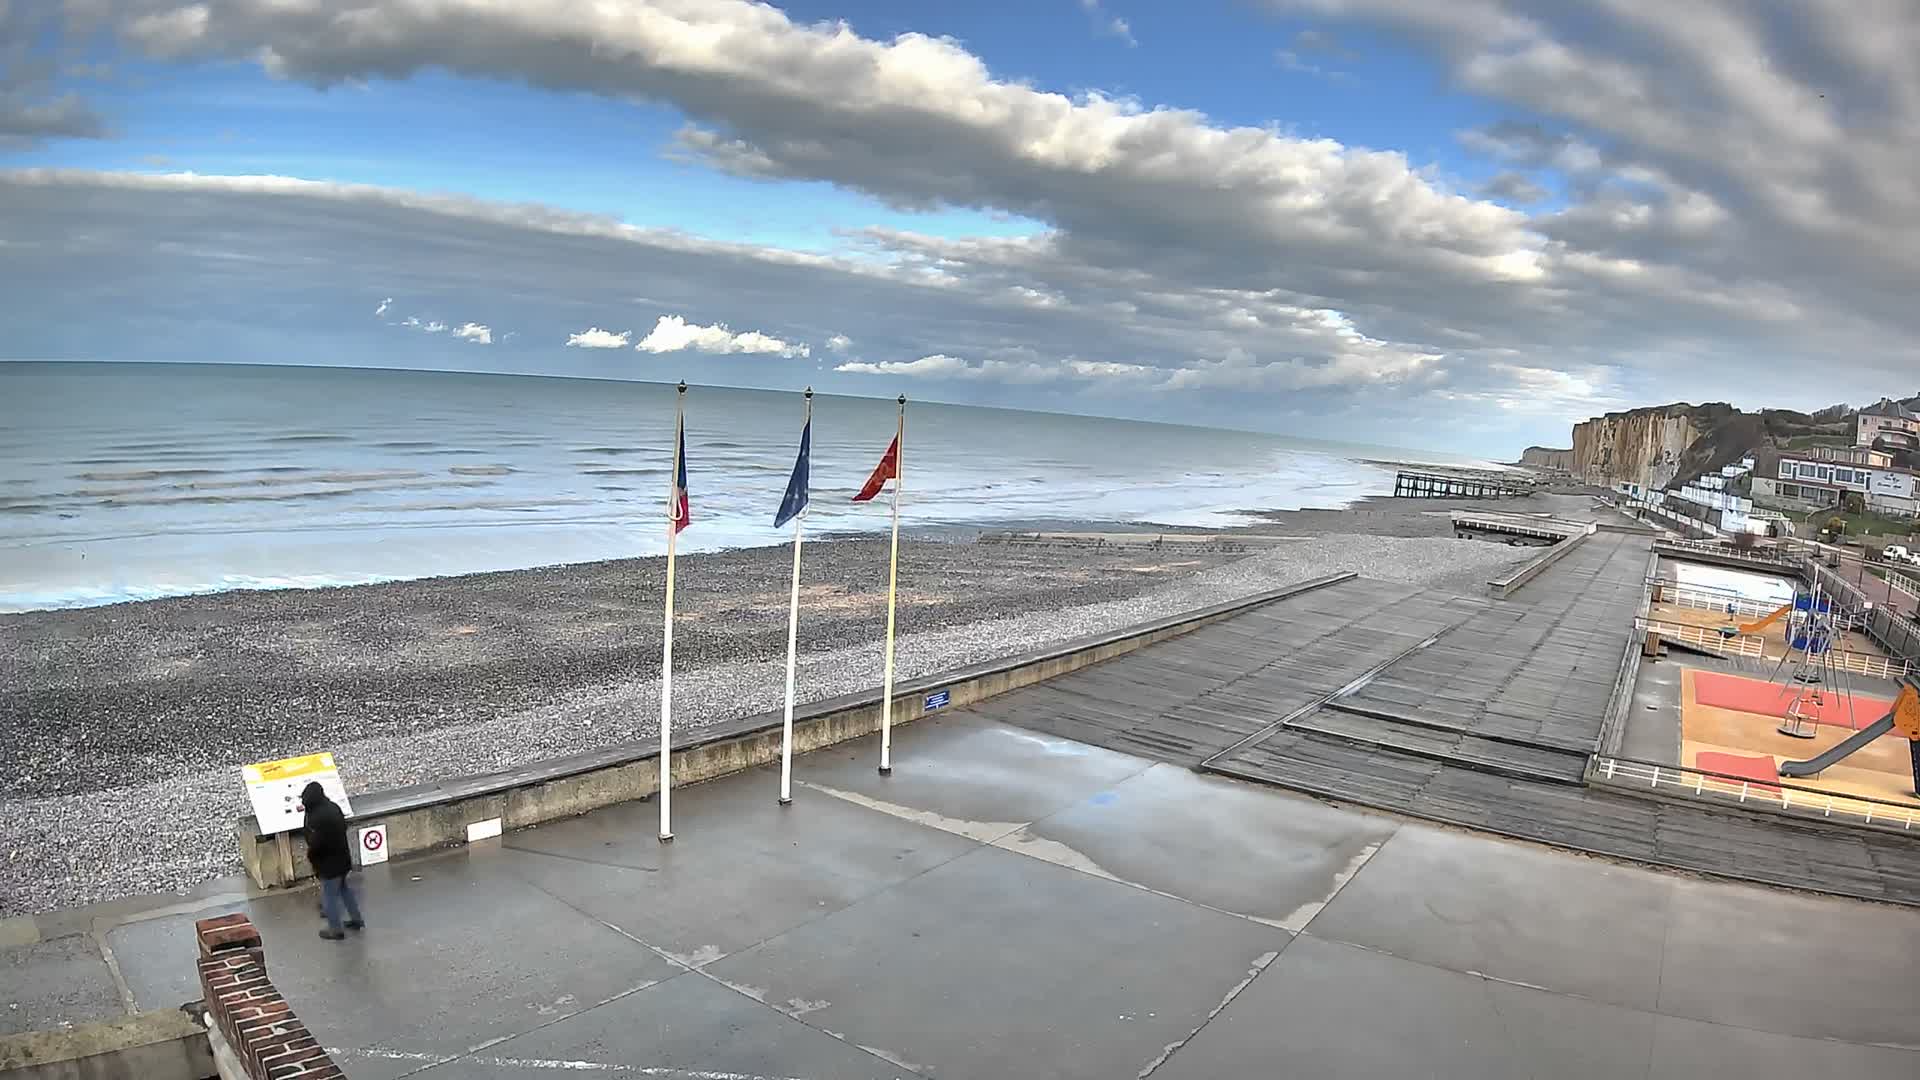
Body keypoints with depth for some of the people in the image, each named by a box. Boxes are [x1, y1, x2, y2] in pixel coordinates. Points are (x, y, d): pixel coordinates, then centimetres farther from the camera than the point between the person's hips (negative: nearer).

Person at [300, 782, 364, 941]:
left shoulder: (317, 817, -28)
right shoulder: (333, 807, -1)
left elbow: (315, 843, -25)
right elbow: (343, 827, 13)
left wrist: (310, 855, -4)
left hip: (328, 863, -9)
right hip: (343, 858, 9)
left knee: (329, 896, 7)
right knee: (344, 888, 24)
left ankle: (335, 929, 18)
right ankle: (356, 919, 34)